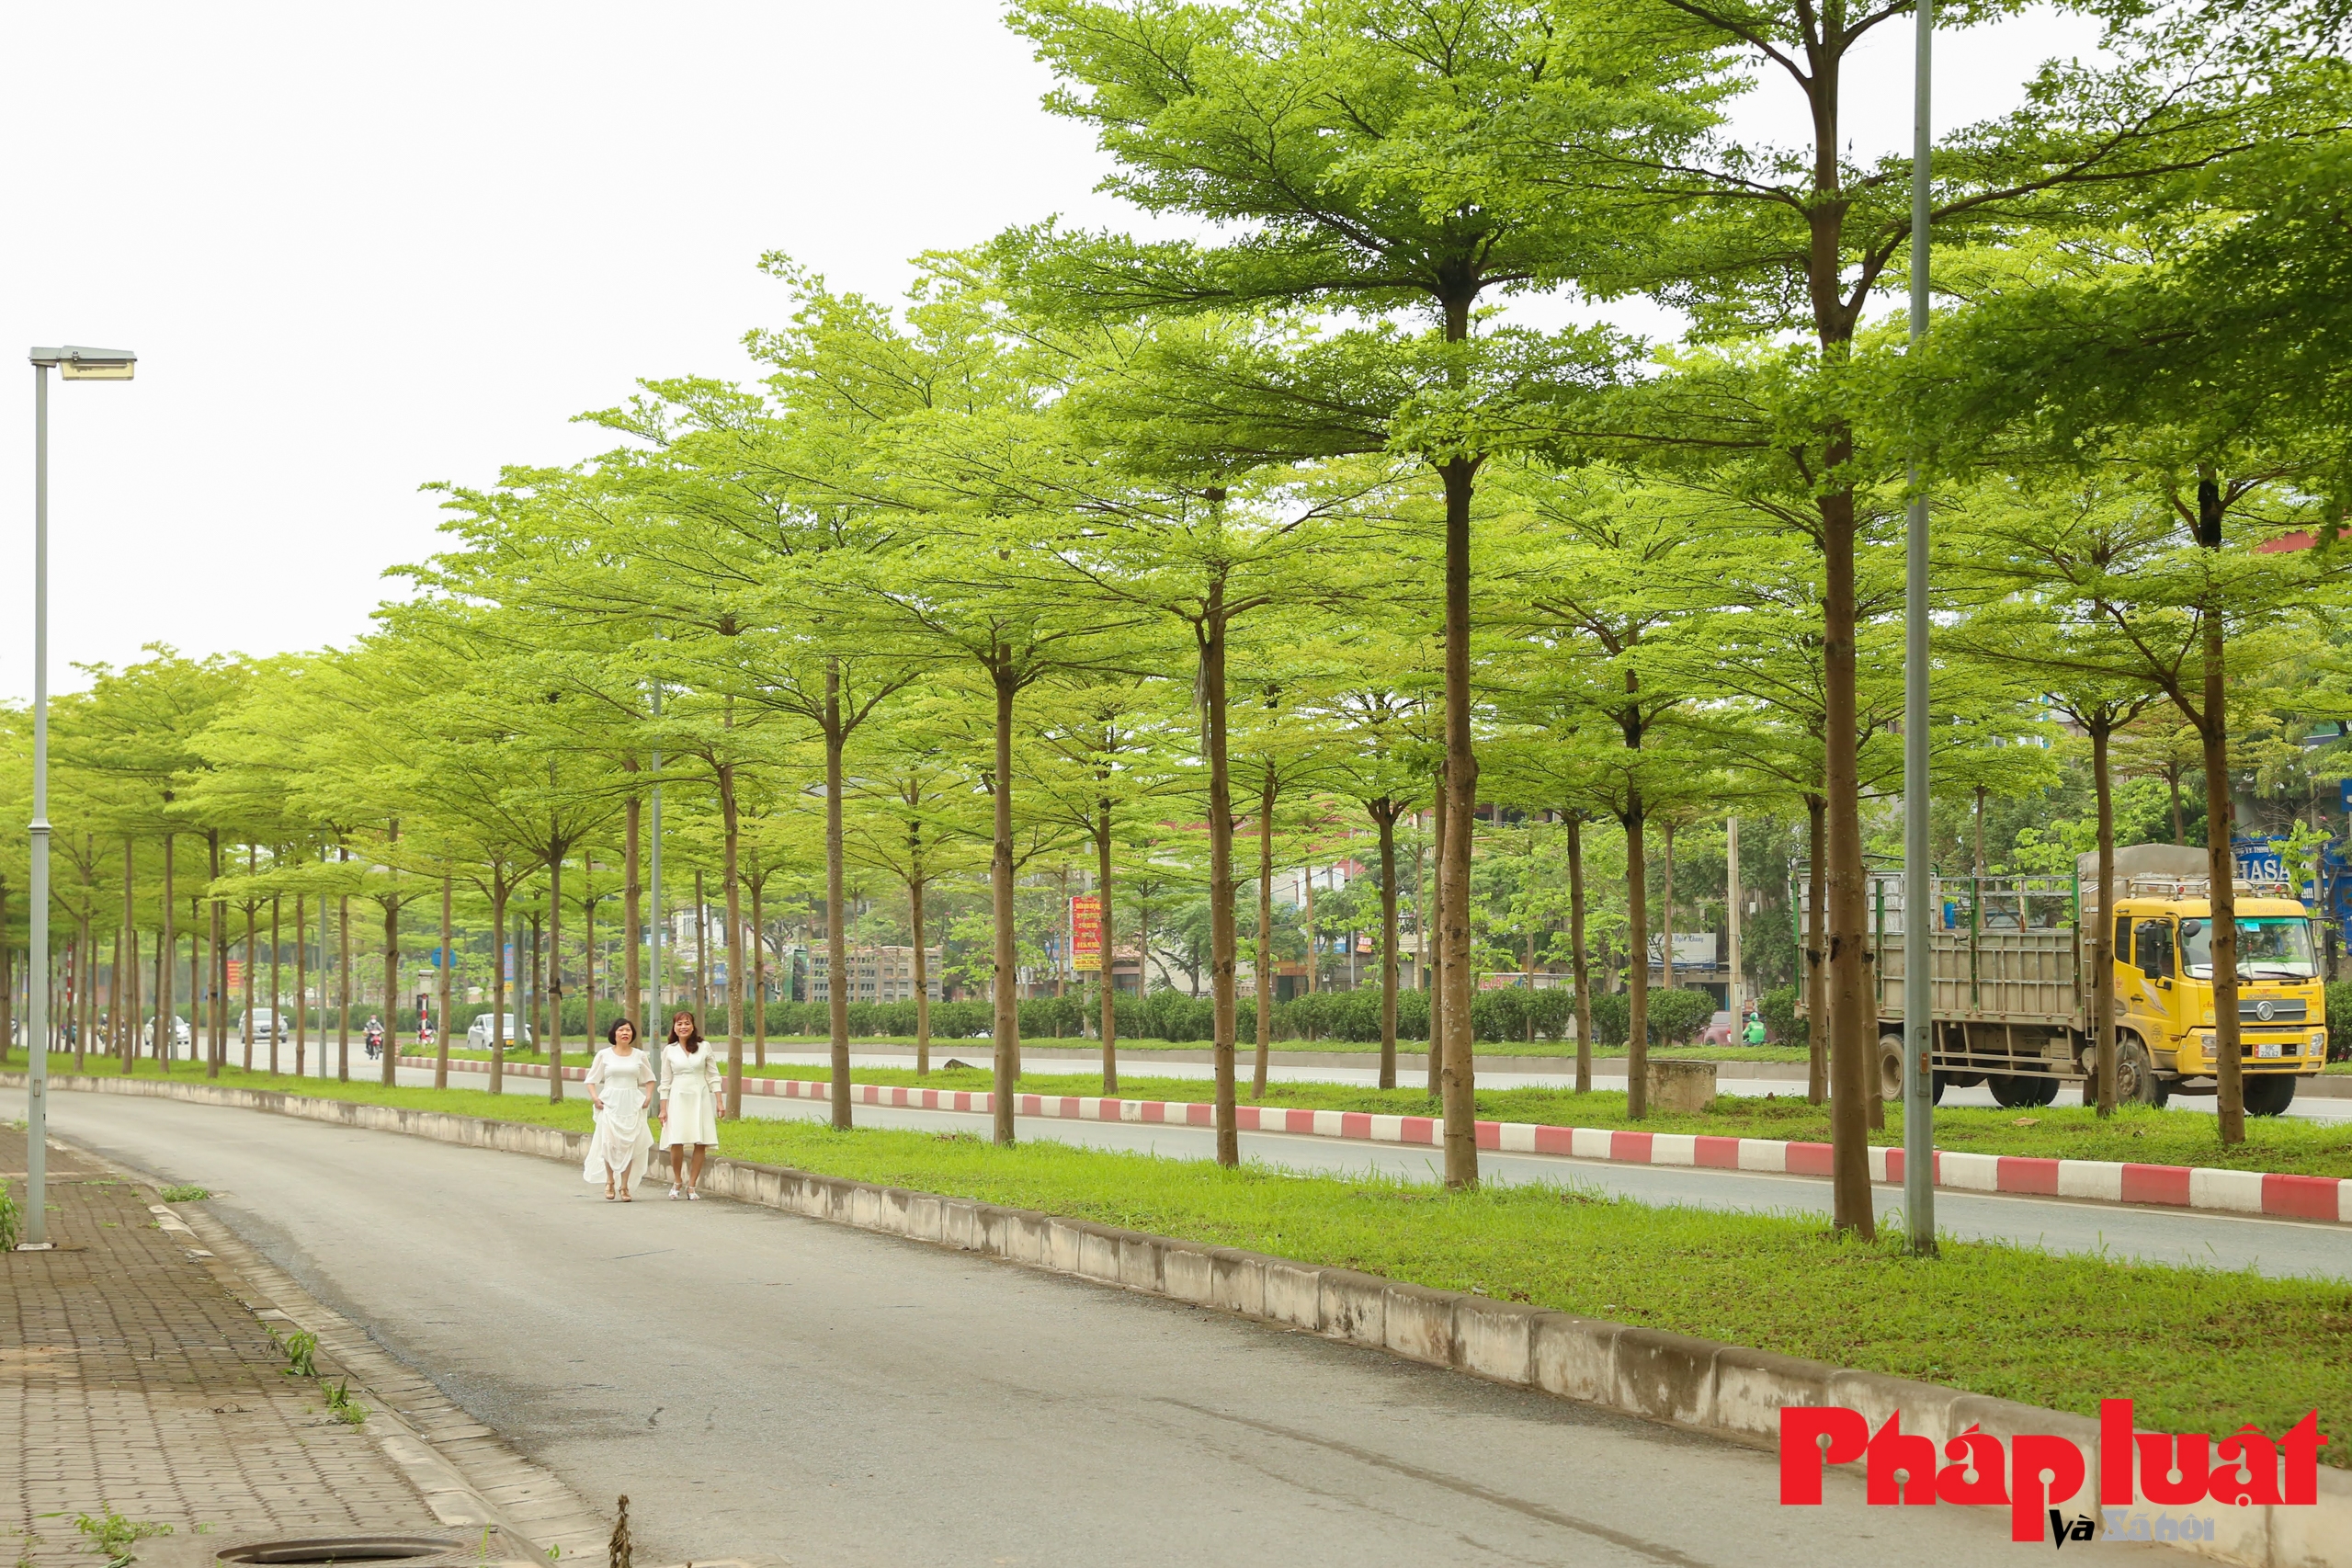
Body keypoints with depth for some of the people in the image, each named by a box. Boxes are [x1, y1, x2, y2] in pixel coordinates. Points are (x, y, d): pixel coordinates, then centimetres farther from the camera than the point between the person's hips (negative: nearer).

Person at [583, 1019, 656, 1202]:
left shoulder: (639, 1056, 9)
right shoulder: (604, 1055, 5)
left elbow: (649, 1079, 19)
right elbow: (591, 1080, 8)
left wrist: (648, 1097, 3)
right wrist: (594, 1097, -8)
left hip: (632, 1104, 1)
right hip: (610, 1103, -1)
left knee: (629, 1145, -3)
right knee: (609, 1142, -13)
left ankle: (624, 1186, 5)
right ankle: (610, 1182, 6)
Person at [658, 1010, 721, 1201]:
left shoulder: (704, 1047, 5)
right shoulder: (669, 1051, 6)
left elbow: (713, 1076, 7)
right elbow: (665, 1081, 9)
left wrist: (719, 1102, 1)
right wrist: (663, 1109, 5)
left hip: (700, 1099, 0)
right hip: (678, 1099, 0)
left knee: (700, 1144, -3)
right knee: (676, 1142, -12)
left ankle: (692, 1185, 7)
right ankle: (677, 1182, 9)